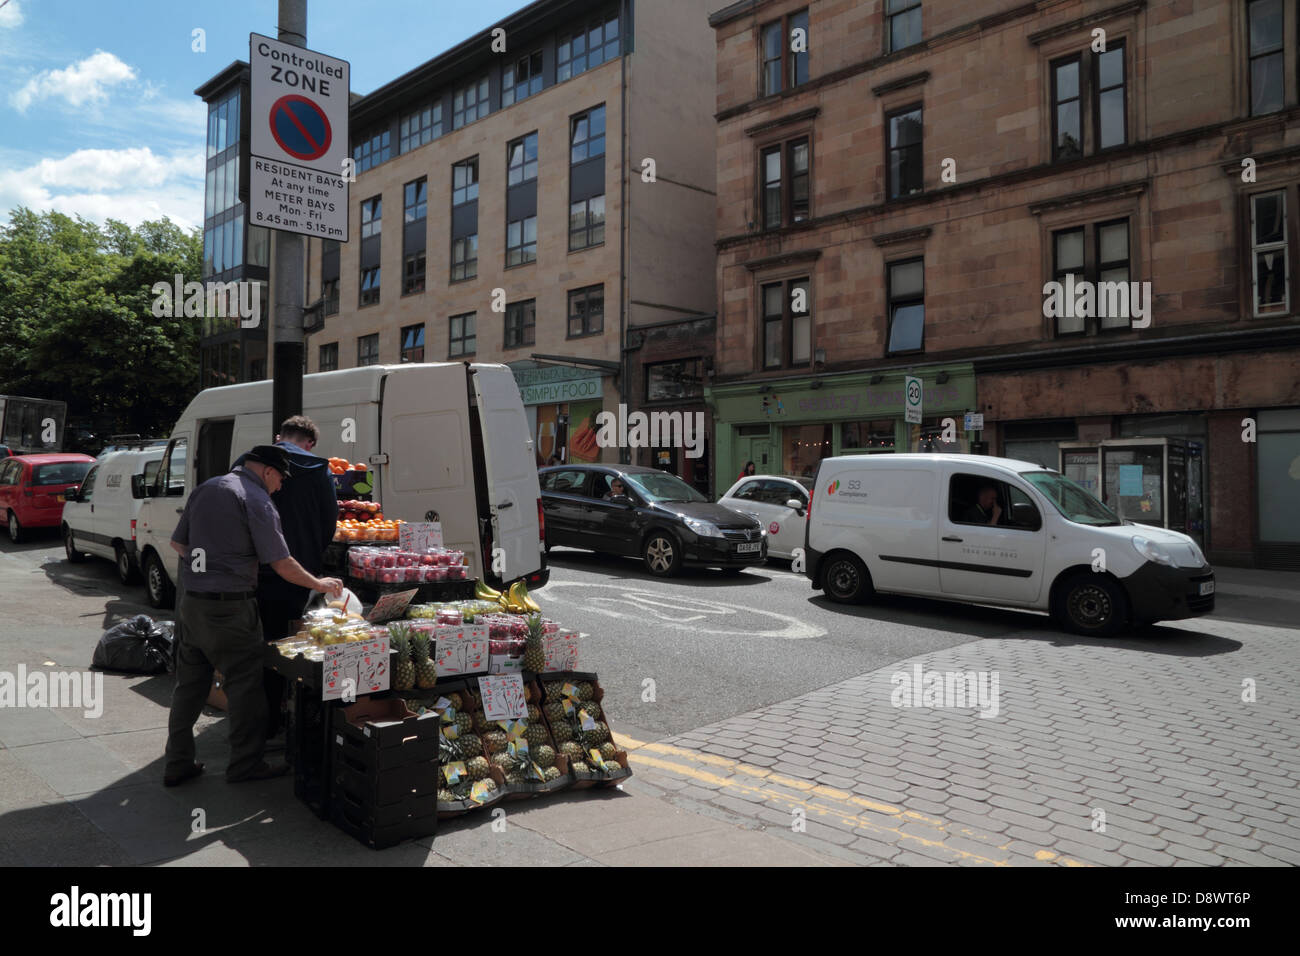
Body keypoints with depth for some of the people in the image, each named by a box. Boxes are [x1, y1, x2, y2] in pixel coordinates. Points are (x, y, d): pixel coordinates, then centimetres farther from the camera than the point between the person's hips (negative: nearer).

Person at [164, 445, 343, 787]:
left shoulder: (205, 488, 12)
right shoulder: (256, 500, -12)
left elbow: (178, 543, 18)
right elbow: (282, 564, -13)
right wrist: (319, 583, -1)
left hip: (188, 600, 8)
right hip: (228, 606, -8)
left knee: (189, 683, 15)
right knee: (245, 683, 3)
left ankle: (177, 764, 22)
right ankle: (245, 764, 11)